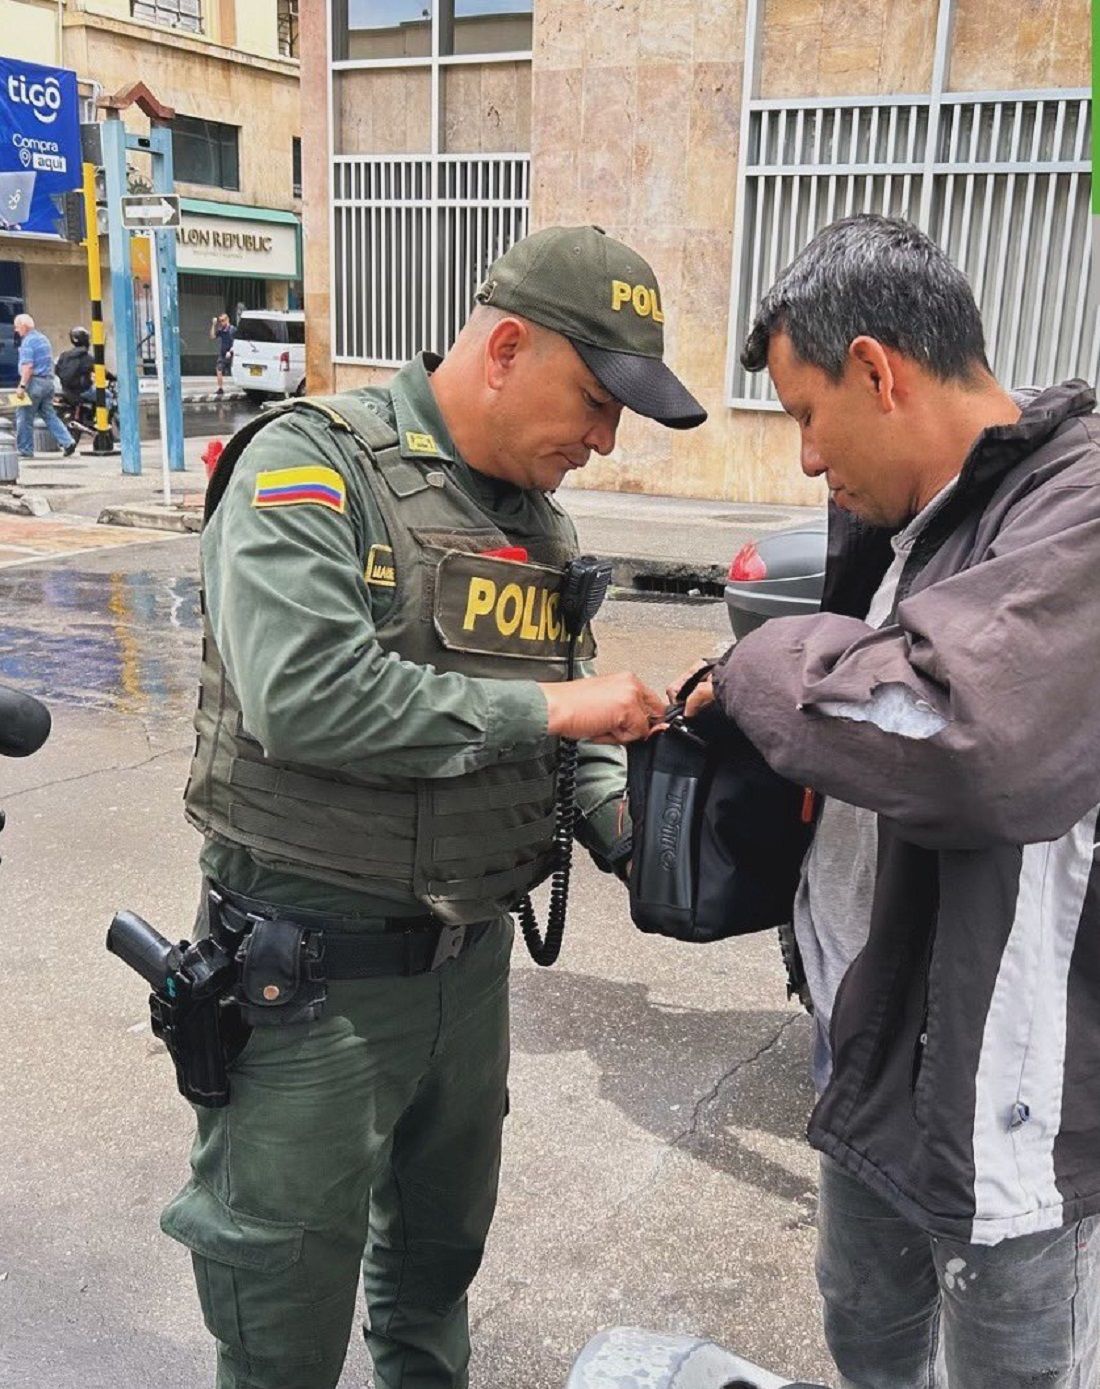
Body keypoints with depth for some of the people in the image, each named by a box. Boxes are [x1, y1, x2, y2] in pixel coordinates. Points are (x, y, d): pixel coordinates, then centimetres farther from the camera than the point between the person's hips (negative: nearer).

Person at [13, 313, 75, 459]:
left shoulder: (28, 341, -12)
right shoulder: (43, 338, 17)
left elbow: (27, 366, -20)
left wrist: (22, 386, -20)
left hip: (34, 382, -9)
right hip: (48, 381, 9)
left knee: (24, 417, 0)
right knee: (49, 415, 10)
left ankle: (25, 450, 4)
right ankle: (67, 442, -3)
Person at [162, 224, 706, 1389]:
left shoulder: (541, 520, 6)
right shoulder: (311, 462, -16)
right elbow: (306, 695, -30)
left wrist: (626, 829, -7)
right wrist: (544, 708, -23)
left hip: (472, 954, 7)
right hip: (311, 971, -6)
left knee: (443, 1242, 26)